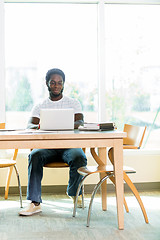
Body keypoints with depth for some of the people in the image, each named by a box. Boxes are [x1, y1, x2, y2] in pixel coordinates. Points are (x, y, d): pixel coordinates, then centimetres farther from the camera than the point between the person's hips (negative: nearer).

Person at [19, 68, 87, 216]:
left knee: (79, 158, -33)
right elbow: (30, 126, 1)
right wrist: (37, 127, -26)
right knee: (35, 156, -31)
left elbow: (80, 122, -4)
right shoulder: (40, 107, 15)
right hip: (47, 146, 1)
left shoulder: (73, 103, 13)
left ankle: (74, 192, -3)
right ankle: (35, 202, -30)